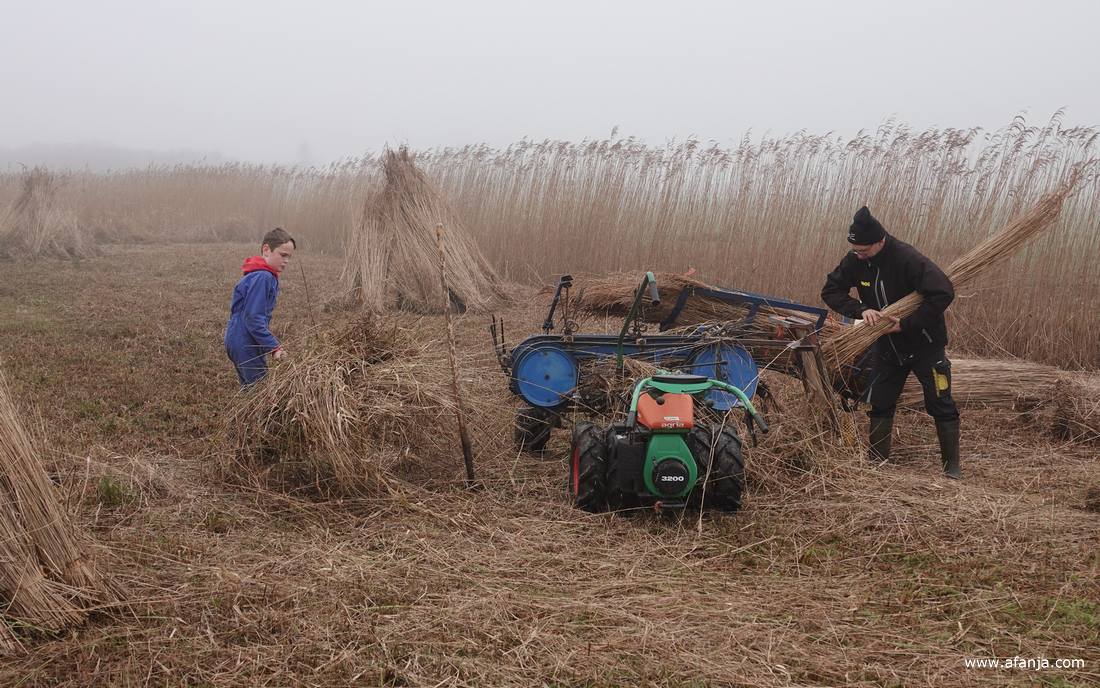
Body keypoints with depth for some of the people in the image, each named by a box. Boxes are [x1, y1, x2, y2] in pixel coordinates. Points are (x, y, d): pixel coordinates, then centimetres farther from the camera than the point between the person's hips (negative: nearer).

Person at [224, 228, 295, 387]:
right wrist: (274, 347, -23)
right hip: (246, 346, -10)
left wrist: (272, 344, 17)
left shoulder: (267, 276, 12)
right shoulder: (261, 278, -20)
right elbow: (253, 318, -25)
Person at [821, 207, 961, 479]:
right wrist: (861, 310, -22)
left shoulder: (907, 259, -29)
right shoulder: (855, 261, -11)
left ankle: (952, 467, 10)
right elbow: (831, 291, -5)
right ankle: (878, 463, 19)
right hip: (887, 346, 5)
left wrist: (906, 324, -30)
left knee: (941, 405, 0)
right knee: (879, 404, 8)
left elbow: (943, 293, -33)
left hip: (924, 344, -5)